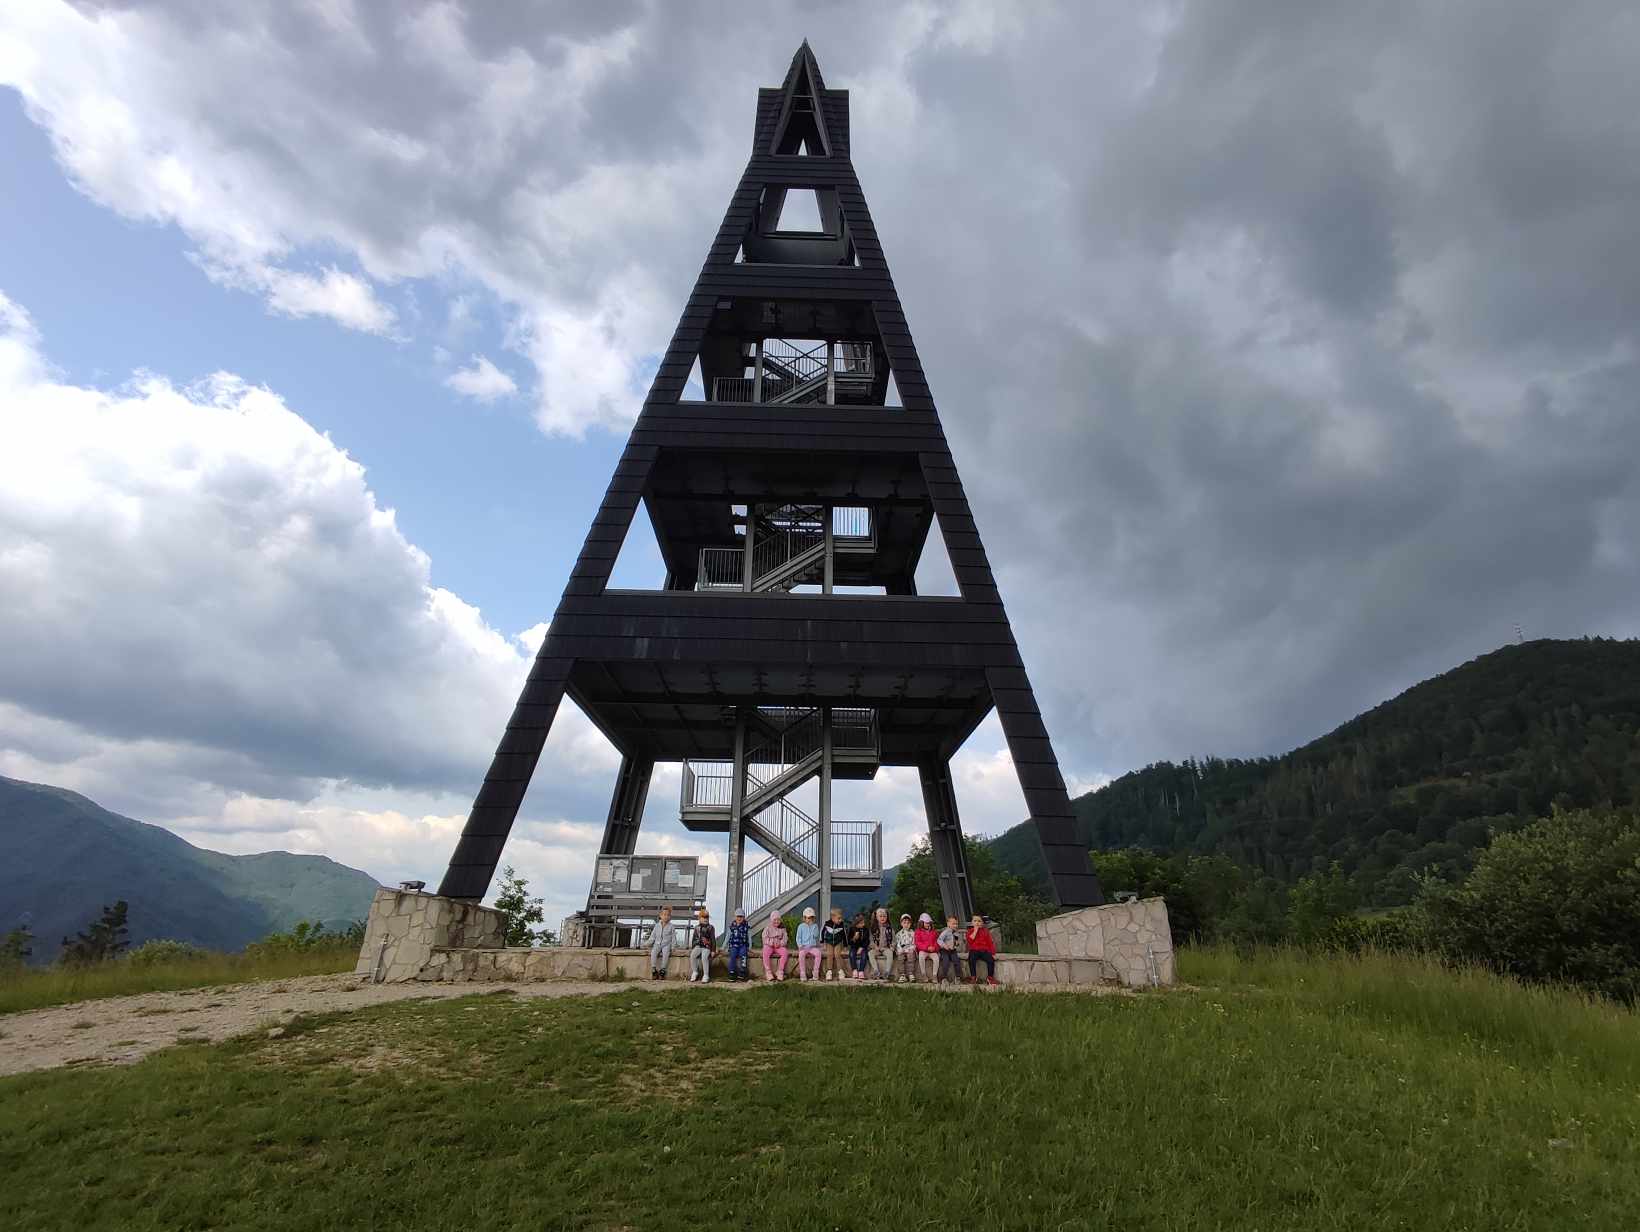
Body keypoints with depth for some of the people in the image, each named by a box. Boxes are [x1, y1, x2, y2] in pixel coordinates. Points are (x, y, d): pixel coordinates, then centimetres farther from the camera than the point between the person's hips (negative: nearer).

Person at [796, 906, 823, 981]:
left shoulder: (815, 926, 12)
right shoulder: (801, 926, 7)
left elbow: (816, 936, 5)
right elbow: (798, 938, 4)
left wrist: (812, 926, -1)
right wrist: (800, 945, -8)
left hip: (813, 947, 1)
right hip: (804, 947, -1)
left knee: (818, 953, -31)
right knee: (801, 954, -35)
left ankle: (816, 974, -24)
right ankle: (803, 975, -31)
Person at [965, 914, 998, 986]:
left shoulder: (985, 931, 10)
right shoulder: (970, 931, 8)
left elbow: (990, 942, 7)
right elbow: (970, 940, -11)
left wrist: (993, 953, -3)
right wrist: (975, 930, -10)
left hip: (984, 950, 1)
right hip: (974, 950, -1)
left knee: (991, 960, -25)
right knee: (971, 959, -32)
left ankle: (990, 977, -5)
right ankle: (973, 977, -17)